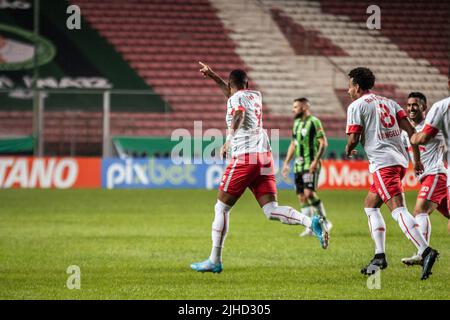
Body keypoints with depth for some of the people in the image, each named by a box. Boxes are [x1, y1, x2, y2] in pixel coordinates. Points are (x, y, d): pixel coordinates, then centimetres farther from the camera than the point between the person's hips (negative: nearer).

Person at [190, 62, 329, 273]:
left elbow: (239, 115, -25)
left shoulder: (235, 99, -2)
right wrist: (212, 76, 47)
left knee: (221, 208, 4)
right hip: (264, 156, 7)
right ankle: (312, 222, -27)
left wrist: (229, 140, -36)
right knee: (271, 210, -2)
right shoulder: (256, 96, 21)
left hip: (244, 158, -7)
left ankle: (214, 261, 5)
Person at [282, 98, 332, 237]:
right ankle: (310, 228, 7)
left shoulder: (314, 122, -8)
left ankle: (325, 222, -6)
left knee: (309, 193, -18)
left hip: (311, 164, -8)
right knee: (301, 196, 3)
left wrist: (315, 161, -21)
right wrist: (286, 163, 19)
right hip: (298, 165, 8)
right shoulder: (296, 123, 16)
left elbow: (323, 143, -13)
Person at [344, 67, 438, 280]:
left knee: (398, 210, -18)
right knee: (370, 205, 20)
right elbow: (410, 130, 13)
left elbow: (354, 139, -6)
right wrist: (417, 159, 14)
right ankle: (379, 256, 15)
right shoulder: (388, 102, 21)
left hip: (383, 163, -8)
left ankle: (425, 251, -35)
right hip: (400, 159, 8)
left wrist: (348, 150, 17)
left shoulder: (356, 106, 1)